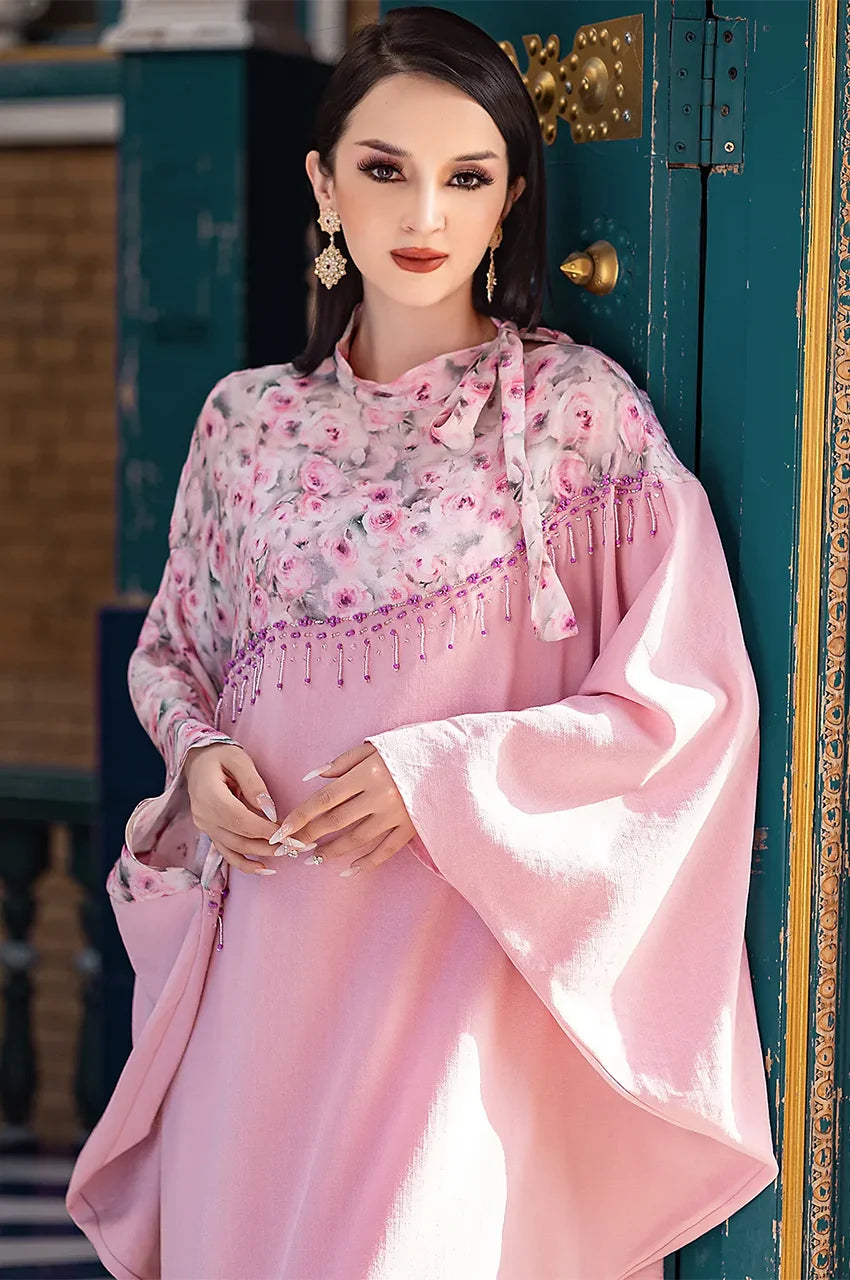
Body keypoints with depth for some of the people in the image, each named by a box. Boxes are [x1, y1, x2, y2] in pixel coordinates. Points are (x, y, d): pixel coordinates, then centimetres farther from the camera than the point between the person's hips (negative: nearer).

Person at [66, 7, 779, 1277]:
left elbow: (687, 696, -8)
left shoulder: (582, 410, -5)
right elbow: (170, 653, 19)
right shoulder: (248, 420, 7)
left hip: (470, 945, -4)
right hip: (274, 932, 4)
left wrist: (442, 774, -15)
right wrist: (200, 753, -3)